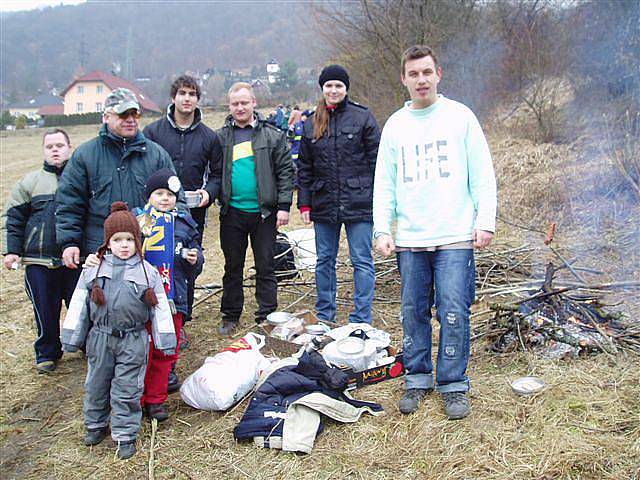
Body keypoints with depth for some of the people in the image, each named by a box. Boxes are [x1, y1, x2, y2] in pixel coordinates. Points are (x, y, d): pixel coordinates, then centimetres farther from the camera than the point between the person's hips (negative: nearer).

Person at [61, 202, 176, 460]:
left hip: (133, 341, -2)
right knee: (97, 384, 17)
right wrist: (71, 338, 5)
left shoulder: (147, 272, -5)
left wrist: (165, 340, -3)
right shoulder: (93, 271, 0)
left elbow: (159, 308, -2)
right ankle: (96, 424, 38)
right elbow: (78, 306, 5)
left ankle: (126, 434, 18)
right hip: (100, 339, 3)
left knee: (127, 389, 3)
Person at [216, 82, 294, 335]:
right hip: (232, 212, 2)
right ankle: (230, 316, 25)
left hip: (264, 211, -2)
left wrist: (283, 206, -7)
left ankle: (266, 316, 17)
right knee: (232, 266, 12)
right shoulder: (221, 137, 6)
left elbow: (285, 171, 0)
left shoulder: (272, 136, 1)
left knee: (265, 267, 6)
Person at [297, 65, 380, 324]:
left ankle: (361, 320, 9)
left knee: (362, 261, 0)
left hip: (358, 203, -4)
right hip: (323, 204, 4)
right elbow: (304, 168, 13)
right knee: (324, 261, 12)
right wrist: (304, 203, 7)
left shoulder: (363, 118, 0)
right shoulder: (311, 123, 11)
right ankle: (323, 317, 25)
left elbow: (376, 160, -2)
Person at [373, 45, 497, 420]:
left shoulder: (461, 116, 4)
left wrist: (486, 222, -6)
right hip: (410, 239, 3)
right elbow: (384, 183, 11)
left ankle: (454, 384, 12)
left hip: (455, 237, -3)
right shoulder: (395, 125, 11)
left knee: (454, 312, -3)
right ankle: (418, 379, 23)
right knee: (414, 312, 8)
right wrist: (382, 229, 3)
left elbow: (483, 175, 2)